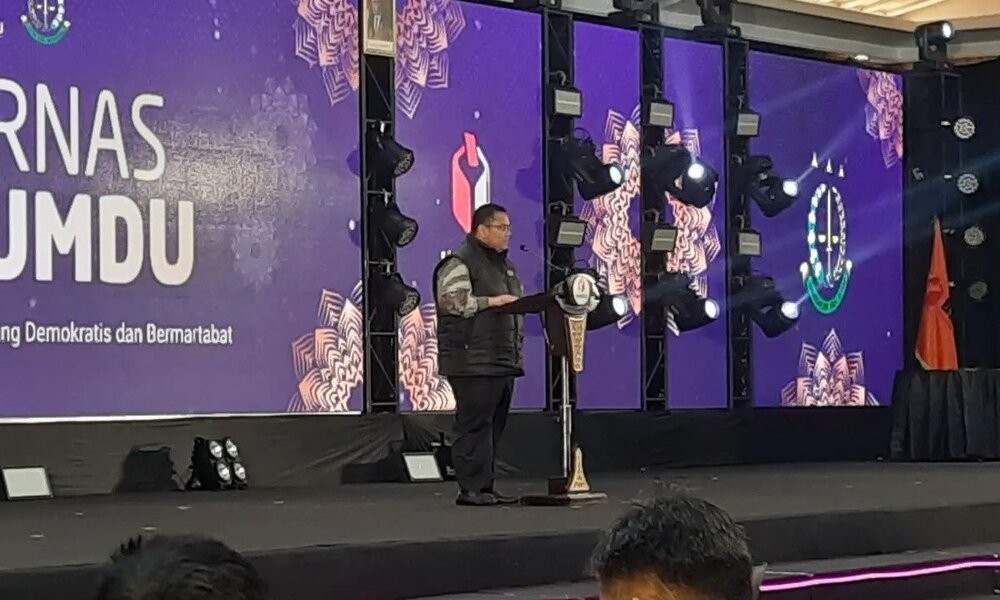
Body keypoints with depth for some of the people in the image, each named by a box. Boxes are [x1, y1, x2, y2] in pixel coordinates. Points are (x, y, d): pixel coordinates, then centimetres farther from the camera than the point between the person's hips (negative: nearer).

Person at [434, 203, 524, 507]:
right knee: (474, 425, -9)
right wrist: (492, 301, -18)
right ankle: (470, 489, -6)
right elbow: (451, 301, -19)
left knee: (495, 425, 9)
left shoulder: (506, 265, 22)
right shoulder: (459, 263, -7)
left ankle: (486, 487, 14)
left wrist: (518, 342, 18)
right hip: (473, 362, -9)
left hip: (503, 361, 9)